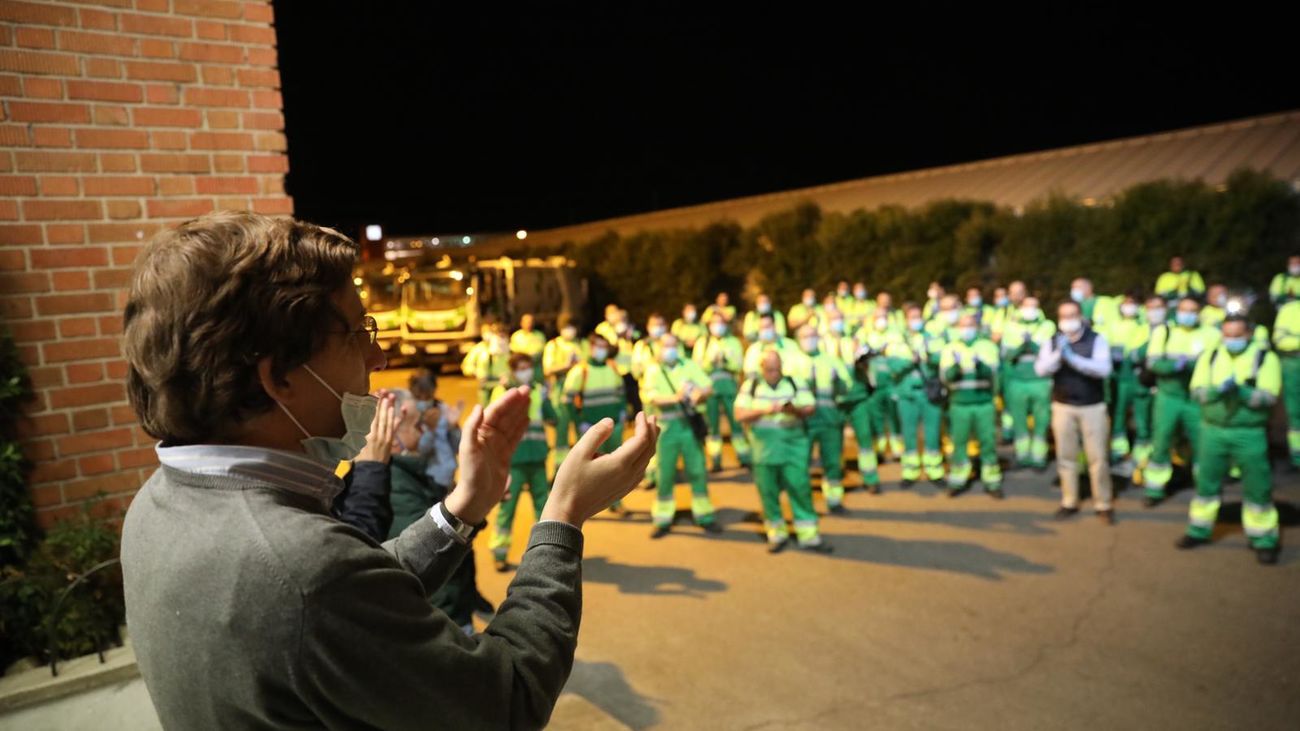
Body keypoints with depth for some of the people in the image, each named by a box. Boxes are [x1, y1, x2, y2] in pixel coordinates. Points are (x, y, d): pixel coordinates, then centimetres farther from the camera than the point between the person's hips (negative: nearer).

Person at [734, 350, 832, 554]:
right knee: (768, 491, 5)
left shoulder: (795, 382, 4)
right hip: (765, 446, 0)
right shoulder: (750, 386, 3)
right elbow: (740, 415, -2)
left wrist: (796, 410, -21)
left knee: (800, 489, -2)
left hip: (793, 444, 0)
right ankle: (777, 535, 22)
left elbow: (810, 408, 1)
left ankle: (808, 536, 7)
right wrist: (764, 410, -17)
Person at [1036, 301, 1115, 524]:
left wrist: (1073, 358, -30)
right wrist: (1058, 354, -29)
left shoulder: (1096, 340, -5)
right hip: (1062, 406, 2)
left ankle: (1103, 505, 14)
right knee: (1066, 456, 9)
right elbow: (1040, 369, -12)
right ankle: (1069, 502, 21)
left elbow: (1103, 368, -20)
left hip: (1093, 406, -2)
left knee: (1097, 457, 1)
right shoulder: (1052, 342, 1)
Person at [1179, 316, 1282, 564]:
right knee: (1207, 483, 12)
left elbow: (1269, 397, -12)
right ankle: (1199, 531, 26)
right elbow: (1197, 391, -2)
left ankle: (1264, 540, 18)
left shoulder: (1265, 357, -4)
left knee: (1257, 488, 4)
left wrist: (1241, 391, -26)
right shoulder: (1209, 356, 5)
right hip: (1213, 431, 3)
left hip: (1249, 434, -3)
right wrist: (1217, 390, -21)